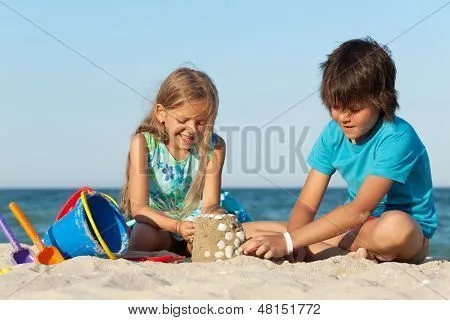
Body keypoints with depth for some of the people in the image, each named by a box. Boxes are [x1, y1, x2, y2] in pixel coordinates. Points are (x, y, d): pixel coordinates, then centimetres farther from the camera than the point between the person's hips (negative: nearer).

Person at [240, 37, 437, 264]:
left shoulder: (397, 137, -22)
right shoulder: (333, 134, -1)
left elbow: (359, 210, -29)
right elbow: (306, 204, -4)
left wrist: (288, 241, -35)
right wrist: (295, 247, -28)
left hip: (413, 230, -6)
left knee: (395, 226, -42)